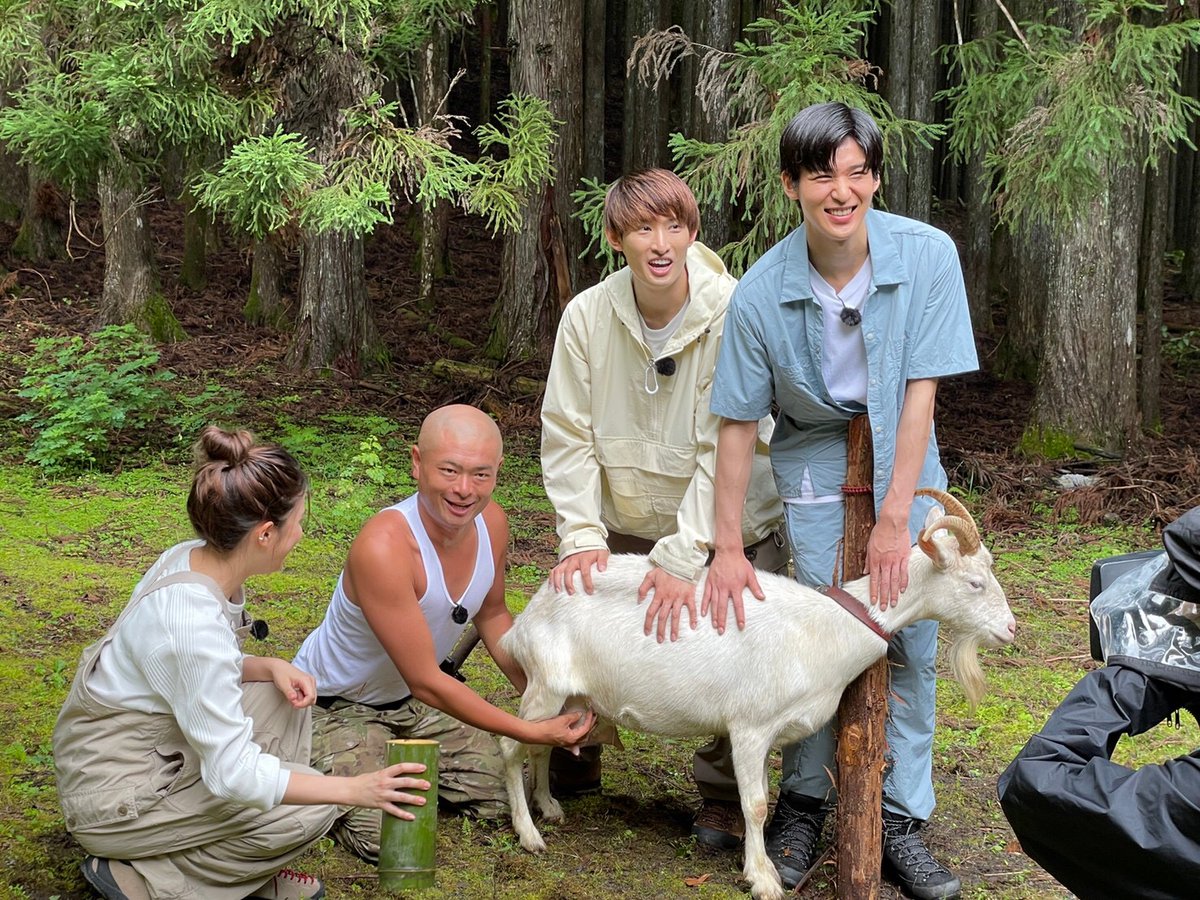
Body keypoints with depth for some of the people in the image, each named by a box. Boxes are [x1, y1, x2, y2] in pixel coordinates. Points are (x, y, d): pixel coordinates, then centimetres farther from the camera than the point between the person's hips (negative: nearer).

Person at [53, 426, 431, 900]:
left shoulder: (193, 558, -5)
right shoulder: (191, 619, -31)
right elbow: (232, 773, -28)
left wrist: (270, 667, -5)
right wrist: (353, 789, -25)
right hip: (114, 797, -9)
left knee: (285, 698, 7)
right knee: (311, 809, -14)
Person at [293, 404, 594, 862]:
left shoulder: (491, 523, -12)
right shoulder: (383, 546, -36)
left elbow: (492, 615, 10)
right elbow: (426, 683, -30)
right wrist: (531, 732, -27)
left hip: (411, 702, 7)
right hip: (337, 707, -7)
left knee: (504, 798, 1)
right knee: (389, 837, -23)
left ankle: (396, 763, 23)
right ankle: (317, 774, 8)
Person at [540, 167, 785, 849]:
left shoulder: (734, 315, -21)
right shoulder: (588, 316, -10)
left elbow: (724, 449, -22)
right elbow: (567, 435, -5)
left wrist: (683, 556, -26)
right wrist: (582, 533, -16)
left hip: (729, 528, -3)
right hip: (624, 528, 3)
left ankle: (724, 799, 15)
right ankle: (571, 768, 34)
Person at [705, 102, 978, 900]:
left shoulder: (927, 255, -18)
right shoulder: (761, 292, -17)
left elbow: (921, 390, -15)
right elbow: (739, 423, -9)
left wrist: (895, 519, -17)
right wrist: (727, 549, -9)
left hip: (905, 462, 1)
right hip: (815, 467, -1)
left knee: (911, 646, -1)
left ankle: (900, 823, 8)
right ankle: (804, 804, 15)